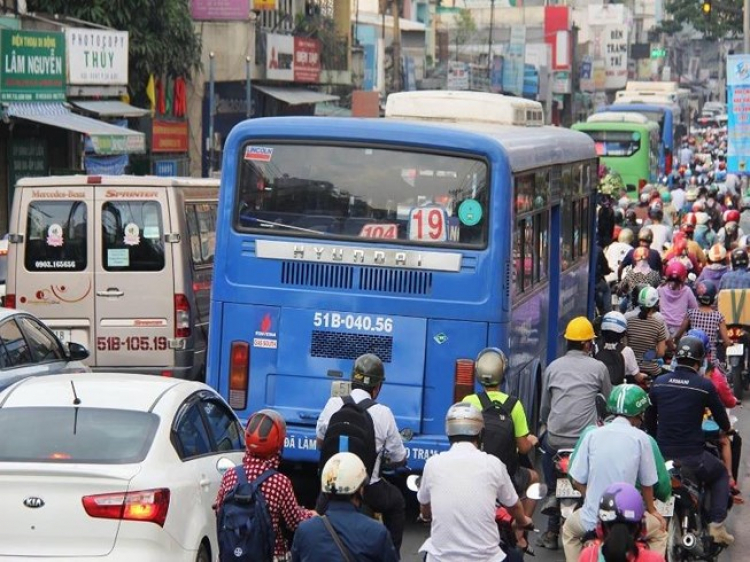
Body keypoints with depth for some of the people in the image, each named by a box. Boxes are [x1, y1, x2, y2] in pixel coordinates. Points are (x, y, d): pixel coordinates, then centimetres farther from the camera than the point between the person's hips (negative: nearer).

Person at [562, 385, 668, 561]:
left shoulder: (592, 435, -2)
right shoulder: (640, 438, -6)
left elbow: (577, 481, 1)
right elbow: (647, 484, 4)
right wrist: (652, 510, 23)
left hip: (592, 520, 1)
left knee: (569, 529, 35)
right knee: (659, 532, 30)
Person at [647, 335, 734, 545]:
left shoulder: (658, 383, 1)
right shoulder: (704, 386, -9)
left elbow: (650, 421, 12)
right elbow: (723, 422, 2)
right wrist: (726, 428, 27)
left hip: (662, 456, 3)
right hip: (693, 459, -3)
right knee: (721, 474, 27)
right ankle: (716, 524, 12)